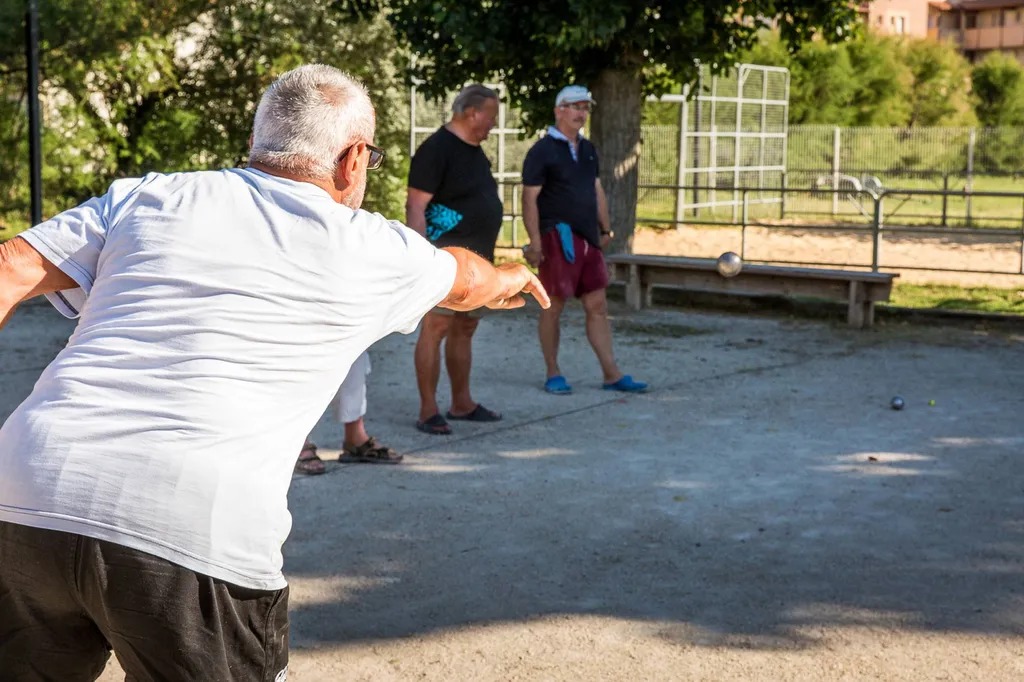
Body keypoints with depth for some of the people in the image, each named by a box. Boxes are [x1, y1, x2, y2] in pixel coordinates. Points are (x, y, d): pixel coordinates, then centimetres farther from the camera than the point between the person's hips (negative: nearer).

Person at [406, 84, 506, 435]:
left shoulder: (474, 150, 16)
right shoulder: (436, 149, -11)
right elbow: (415, 206, -16)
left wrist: (486, 256, 23)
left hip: (476, 257, 9)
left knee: (465, 328, 13)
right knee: (436, 327, -8)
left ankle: (462, 404, 22)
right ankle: (428, 412, -6)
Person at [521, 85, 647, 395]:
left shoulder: (587, 149, 16)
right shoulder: (542, 151, -6)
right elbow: (529, 198, -11)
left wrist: (605, 229, 17)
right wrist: (535, 241, -17)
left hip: (587, 239, 7)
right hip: (557, 238, -7)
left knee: (597, 306, 6)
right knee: (553, 307, 1)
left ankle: (612, 374, 9)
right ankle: (553, 375, 11)